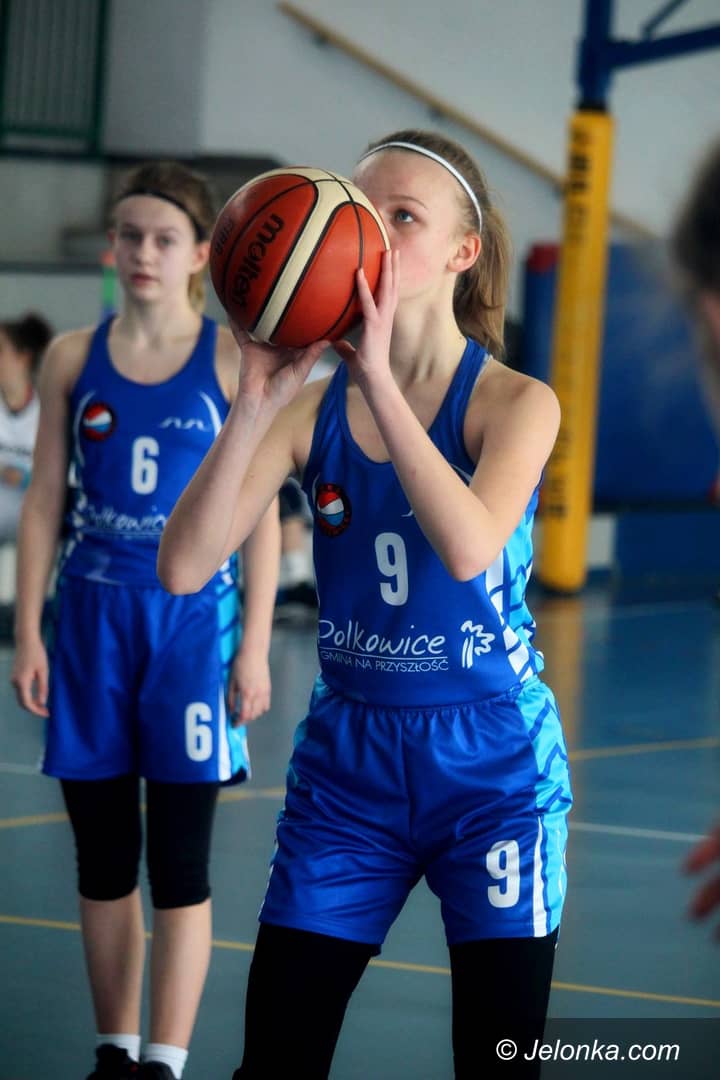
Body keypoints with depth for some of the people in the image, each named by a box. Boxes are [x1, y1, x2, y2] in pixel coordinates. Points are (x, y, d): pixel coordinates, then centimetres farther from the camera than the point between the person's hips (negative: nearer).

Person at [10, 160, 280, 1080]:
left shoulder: (234, 362, -2)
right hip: (91, 619, 3)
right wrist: (27, 634, 1)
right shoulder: (73, 359, 4)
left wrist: (255, 649, -5)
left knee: (178, 863, -2)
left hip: (193, 619, -3)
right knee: (103, 857, 9)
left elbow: (261, 515, -1)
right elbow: (45, 501, 7)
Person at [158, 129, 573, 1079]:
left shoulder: (516, 403, -10)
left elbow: (468, 549, -30)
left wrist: (379, 378, -32)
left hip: (492, 763, -3)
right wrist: (255, 404, -23)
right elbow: (183, 568, -13)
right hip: (348, 761, 3)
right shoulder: (312, 407, -2)